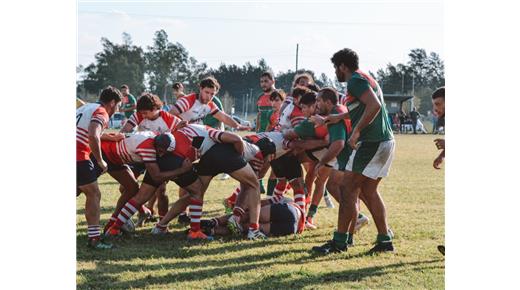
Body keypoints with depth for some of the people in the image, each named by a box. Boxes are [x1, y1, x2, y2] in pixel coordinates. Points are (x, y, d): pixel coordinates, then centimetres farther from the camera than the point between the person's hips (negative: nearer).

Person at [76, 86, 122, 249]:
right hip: (79, 156, -8)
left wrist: (110, 137, 42)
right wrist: (100, 161, -11)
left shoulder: (85, 108, 24)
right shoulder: (101, 113, -3)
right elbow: (93, 136, -20)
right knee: (94, 195, 1)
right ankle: (94, 239, -2)